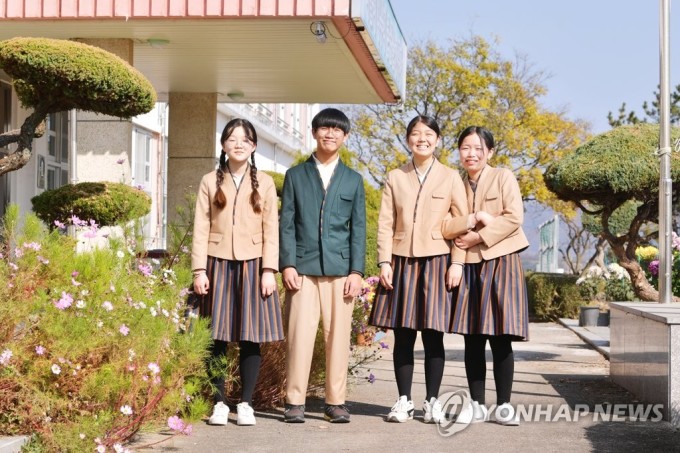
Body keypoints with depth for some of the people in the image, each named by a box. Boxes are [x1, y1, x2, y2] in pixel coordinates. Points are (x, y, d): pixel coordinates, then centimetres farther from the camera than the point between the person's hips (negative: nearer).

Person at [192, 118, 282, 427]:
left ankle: (246, 404, 6)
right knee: (216, 337, 0)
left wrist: (269, 270, -6)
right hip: (218, 265, 0)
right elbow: (201, 229, 4)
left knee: (251, 337, -1)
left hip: (252, 265, 0)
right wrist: (199, 270, -4)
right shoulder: (210, 182, 8)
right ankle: (219, 403, 7)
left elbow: (271, 230, 4)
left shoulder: (264, 183, 8)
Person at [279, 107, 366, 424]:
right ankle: (295, 402, 1)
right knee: (299, 336, -5)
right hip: (303, 267, -1)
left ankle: (335, 402, 9)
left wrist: (357, 271, 0)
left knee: (338, 337, 1)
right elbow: (286, 223, 6)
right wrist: (287, 264, -5)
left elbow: (358, 228, 9)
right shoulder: (296, 175, 12)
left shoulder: (353, 180, 14)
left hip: (340, 269, 1)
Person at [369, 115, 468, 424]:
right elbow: (385, 224, 6)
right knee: (403, 335, 1)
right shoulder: (395, 178, 10)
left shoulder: (450, 178, 7)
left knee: (433, 335, -1)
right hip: (402, 262, 1)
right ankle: (403, 401, 8)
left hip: (437, 262, -1)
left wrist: (457, 263, -6)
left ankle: (432, 401, 7)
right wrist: (385, 262, -3)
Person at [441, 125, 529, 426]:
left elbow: (514, 218, -9)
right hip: (469, 267, 4)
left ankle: (504, 405, 4)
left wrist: (477, 237, -11)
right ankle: (477, 405, 10)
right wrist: (474, 218, -15)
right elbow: (444, 227, 1)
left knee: (500, 339, -4)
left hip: (500, 263, -4)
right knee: (472, 339, 3)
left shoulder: (503, 178, 2)